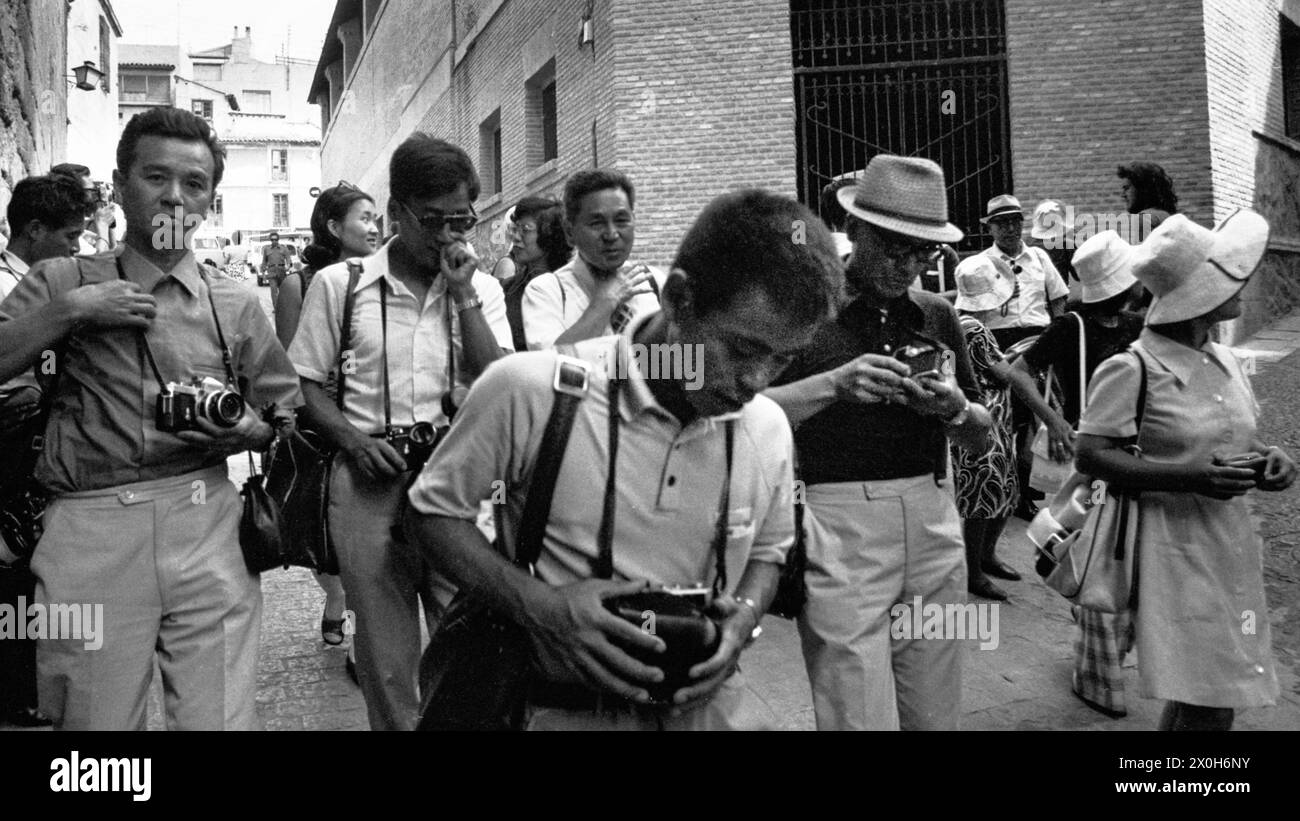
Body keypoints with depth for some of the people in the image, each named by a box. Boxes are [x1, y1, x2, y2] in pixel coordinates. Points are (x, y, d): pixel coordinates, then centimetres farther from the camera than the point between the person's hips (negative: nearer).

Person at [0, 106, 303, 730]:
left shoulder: (236, 305, 11)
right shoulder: (61, 282, 10)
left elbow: (283, 418, 15)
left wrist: (241, 427, -5)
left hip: (204, 523, 1)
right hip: (90, 530, 0)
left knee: (220, 720, -1)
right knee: (94, 721, 6)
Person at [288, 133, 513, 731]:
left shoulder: (482, 289, 8)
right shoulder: (337, 284, 5)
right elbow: (304, 384, 7)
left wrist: (463, 294, -7)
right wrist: (354, 441, -10)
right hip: (369, 481, 0)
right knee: (384, 656, 9)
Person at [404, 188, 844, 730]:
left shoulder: (768, 429, -3)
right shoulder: (527, 390, -18)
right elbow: (432, 511, -5)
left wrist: (744, 616, -7)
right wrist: (538, 606, -19)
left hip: (710, 703, 3)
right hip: (566, 709, -3)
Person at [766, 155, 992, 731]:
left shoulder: (938, 316, 13)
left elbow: (980, 440, 17)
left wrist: (955, 409, -5)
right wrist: (833, 384, -21)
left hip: (933, 525, 5)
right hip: (840, 529, -5)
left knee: (935, 716, 12)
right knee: (859, 717, -3)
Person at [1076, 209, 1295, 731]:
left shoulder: (1225, 362, 8)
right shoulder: (1133, 369, -15)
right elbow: (1090, 456, -16)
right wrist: (1190, 478, -24)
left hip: (1231, 542, 7)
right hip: (1177, 547, -7)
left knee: (1198, 692, 15)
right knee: (1209, 707, -4)